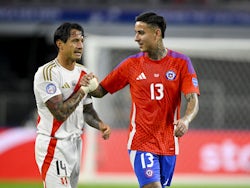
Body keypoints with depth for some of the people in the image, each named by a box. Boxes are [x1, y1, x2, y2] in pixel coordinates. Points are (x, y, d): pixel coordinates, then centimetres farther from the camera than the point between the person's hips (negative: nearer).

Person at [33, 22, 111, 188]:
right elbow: (60, 113, -22)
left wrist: (100, 125, 2)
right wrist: (84, 89, -15)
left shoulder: (83, 73, 11)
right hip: (53, 147, -8)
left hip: (75, 144, 8)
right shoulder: (47, 73, -14)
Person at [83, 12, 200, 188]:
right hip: (141, 143, -2)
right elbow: (101, 91, 8)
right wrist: (89, 86, -16)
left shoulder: (181, 62, -1)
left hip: (169, 144, 2)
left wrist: (186, 120, -29)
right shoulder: (131, 64, 2)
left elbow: (193, 100, -9)